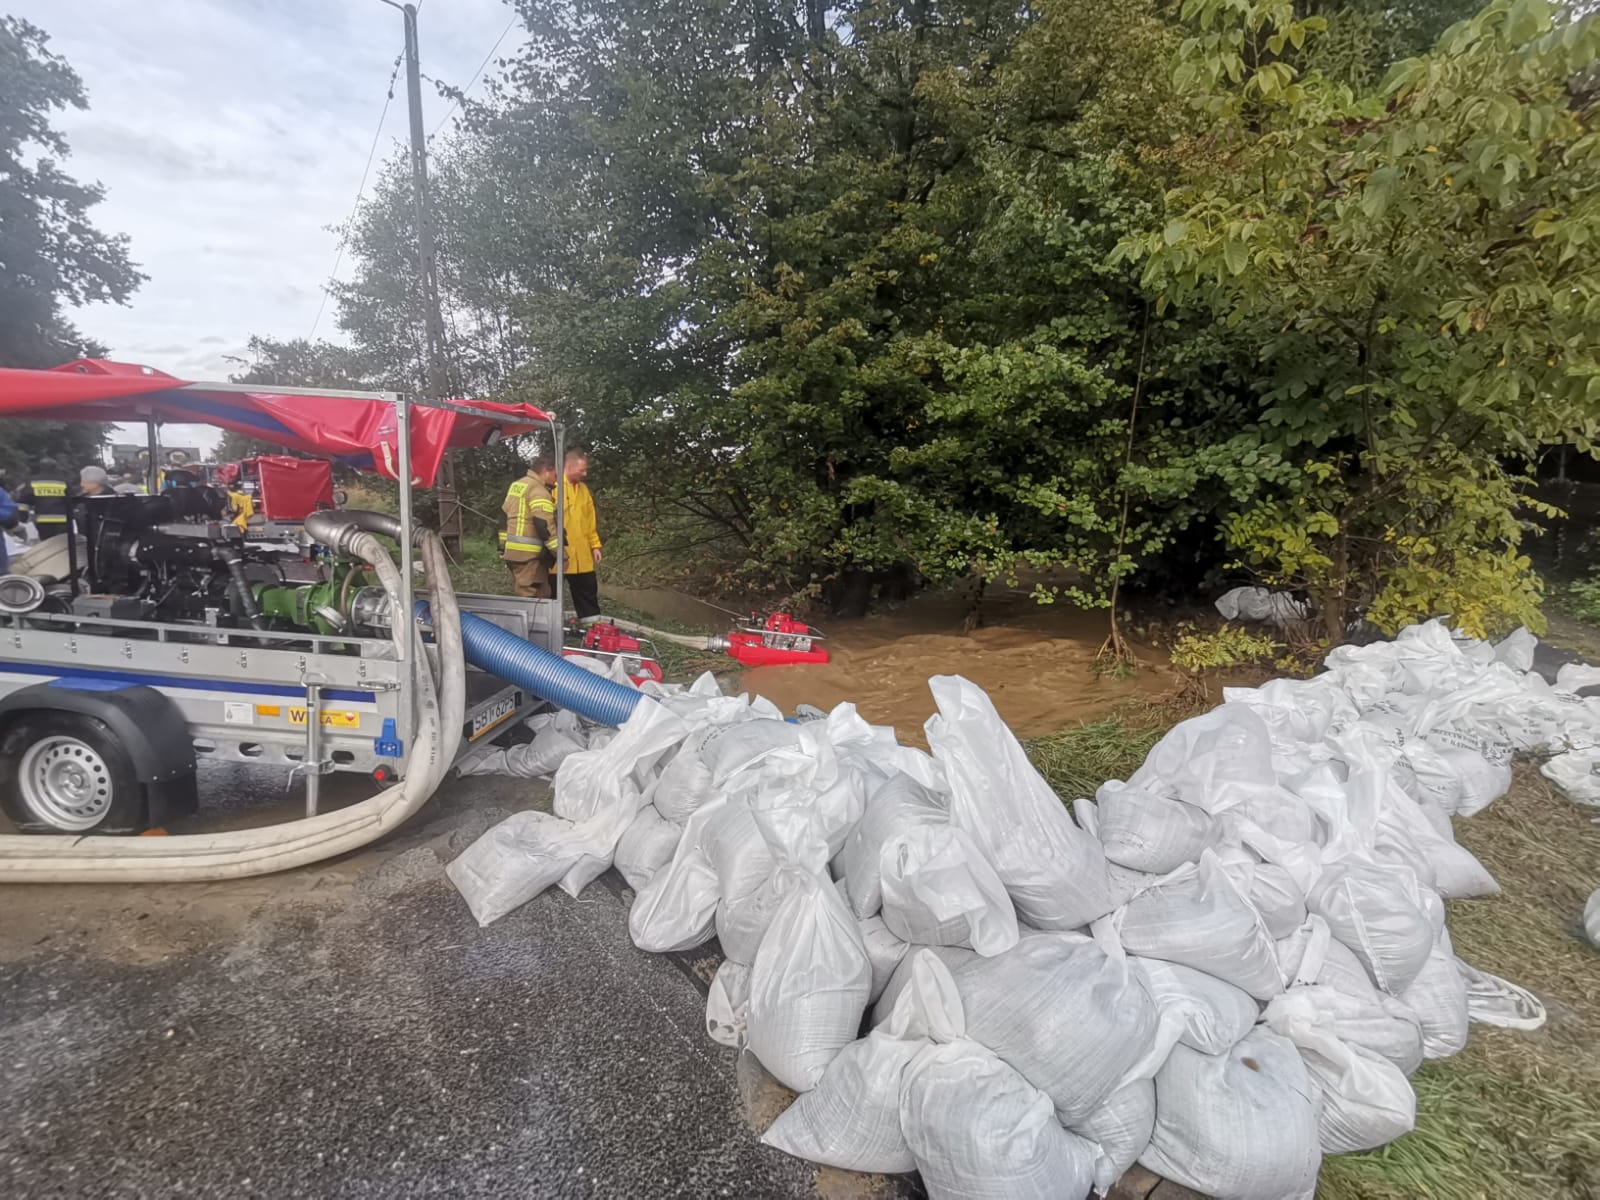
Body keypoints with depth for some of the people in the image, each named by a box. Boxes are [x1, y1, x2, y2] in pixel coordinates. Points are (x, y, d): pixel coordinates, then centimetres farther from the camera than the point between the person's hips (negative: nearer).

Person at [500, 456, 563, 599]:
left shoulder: (516, 486, 18)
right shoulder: (538, 490, -13)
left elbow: (504, 516, 21)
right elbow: (544, 525, -20)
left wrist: (502, 546, 24)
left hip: (512, 550, 10)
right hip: (529, 553, -10)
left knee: (523, 595, 16)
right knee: (534, 597, -7)